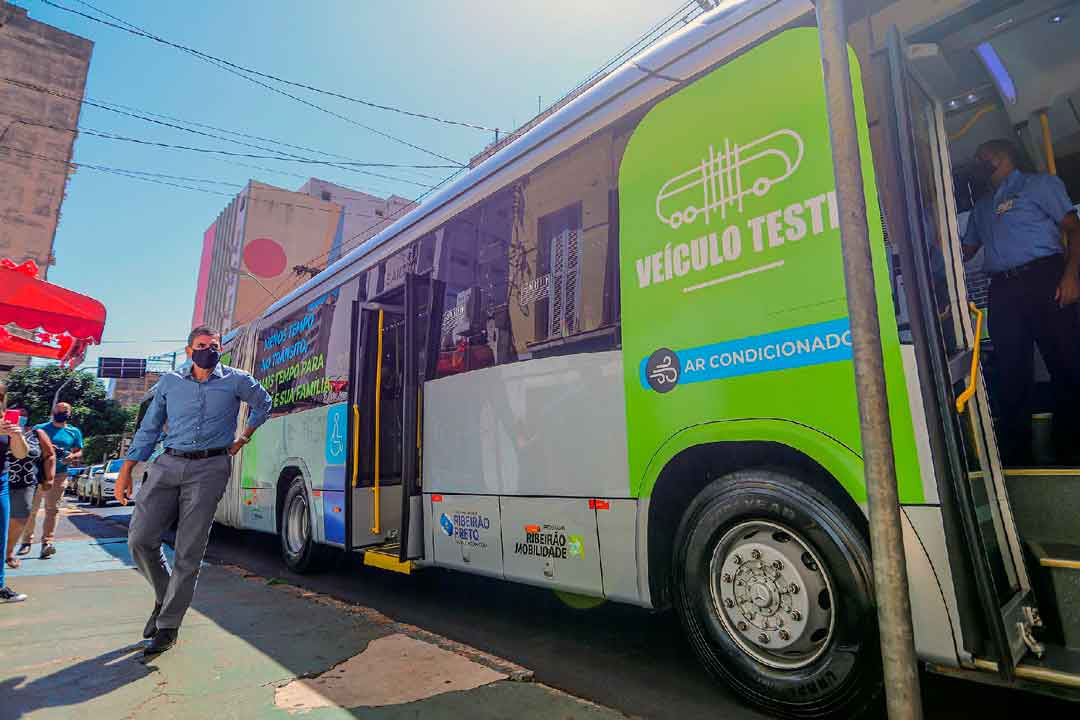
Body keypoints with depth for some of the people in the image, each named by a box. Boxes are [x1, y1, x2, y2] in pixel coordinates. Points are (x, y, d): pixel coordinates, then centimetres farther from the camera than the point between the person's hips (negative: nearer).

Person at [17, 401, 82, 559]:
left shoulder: (74, 432, 10)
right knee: (31, 508, 4)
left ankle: (47, 543, -4)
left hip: (59, 475, 0)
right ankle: (27, 540, 16)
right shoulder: (40, 428, 7)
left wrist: (72, 457, -10)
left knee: (52, 509, -3)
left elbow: (79, 452, 12)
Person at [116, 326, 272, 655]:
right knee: (140, 539, -3)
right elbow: (149, 428, 13)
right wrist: (126, 470, 9)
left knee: (189, 551, -2)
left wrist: (245, 436, 13)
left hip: (209, 469, -3)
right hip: (168, 465, 3)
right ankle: (164, 596, 24)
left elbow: (263, 403, 21)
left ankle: (168, 626, 11)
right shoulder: (169, 382, 10)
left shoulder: (235, 381, 4)